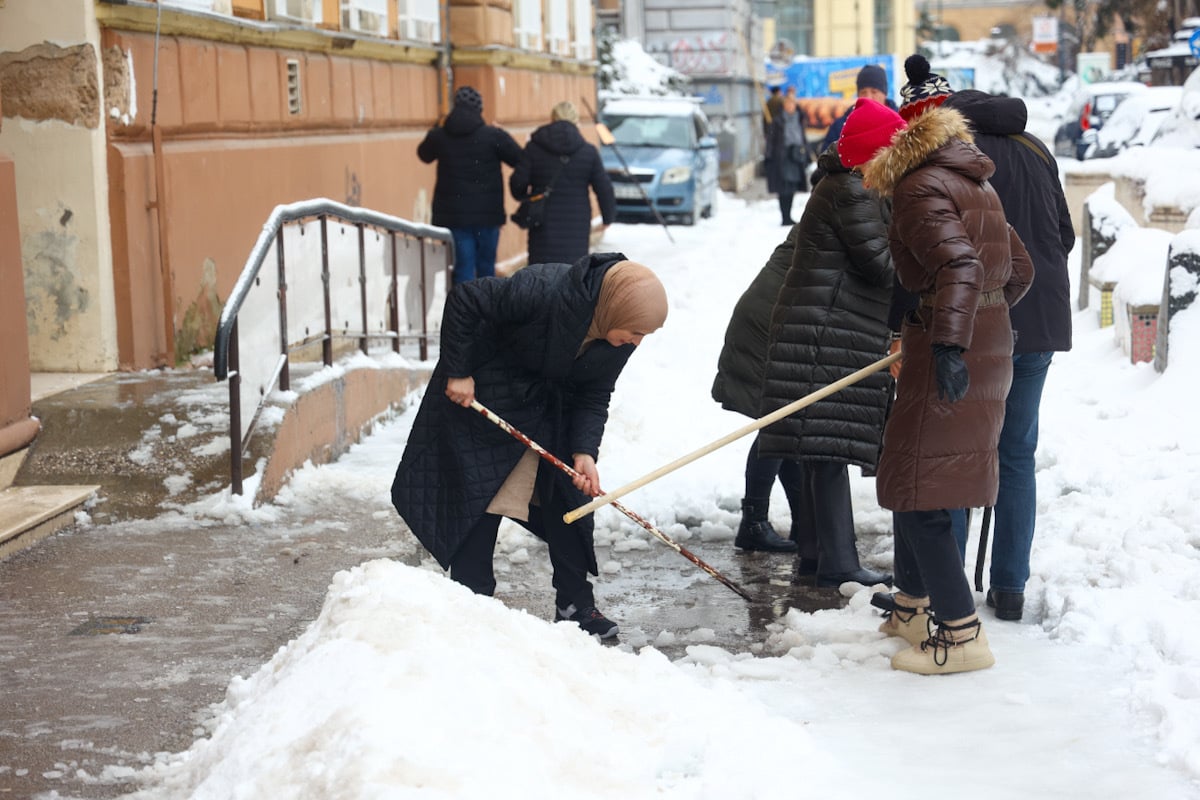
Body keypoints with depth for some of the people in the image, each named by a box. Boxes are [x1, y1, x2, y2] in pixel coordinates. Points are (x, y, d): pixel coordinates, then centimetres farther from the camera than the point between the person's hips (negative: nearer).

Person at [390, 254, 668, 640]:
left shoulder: (621, 336, -16)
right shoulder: (543, 291, -37)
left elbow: (595, 395, -7)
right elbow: (463, 300, -30)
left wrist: (584, 451, -21)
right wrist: (457, 372, -24)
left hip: (553, 408, 6)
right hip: (484, 397, -6)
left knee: (570, 496, 4)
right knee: (479, 498, -2)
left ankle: (575, 605, 15)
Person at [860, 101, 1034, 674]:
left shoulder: (920, 189, -12)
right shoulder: (970, 181, 17)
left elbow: (960, 265, -26)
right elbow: (1019, 270, 18)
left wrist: (949, 342, -33)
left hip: (950, 356, -10)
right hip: (990, 344, 10)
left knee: (918, 495, -5)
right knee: (906, 477, 21)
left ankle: (962, 636, -3)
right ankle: (912, 609, 32)